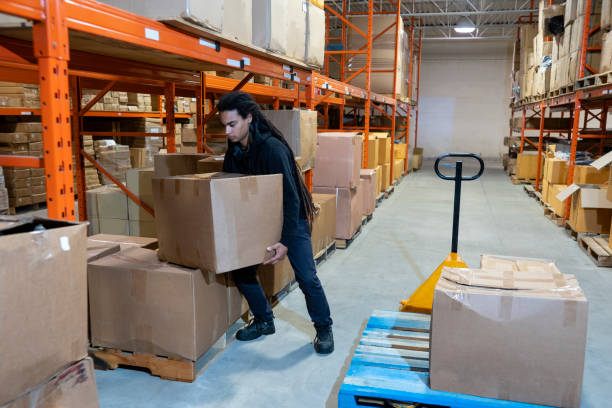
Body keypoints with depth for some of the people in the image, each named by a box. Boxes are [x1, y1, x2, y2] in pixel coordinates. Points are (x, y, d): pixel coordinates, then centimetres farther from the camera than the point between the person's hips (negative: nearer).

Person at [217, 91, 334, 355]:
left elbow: (291, 198, -29)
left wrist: (286, 242, -33)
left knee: (306, 277, -9)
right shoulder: (234, 150, -5)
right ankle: (264, 321, 22)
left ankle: (324, 329, 13)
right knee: (240, 269, 3)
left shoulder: (272, 148, -28)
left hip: (292, 217, -7)